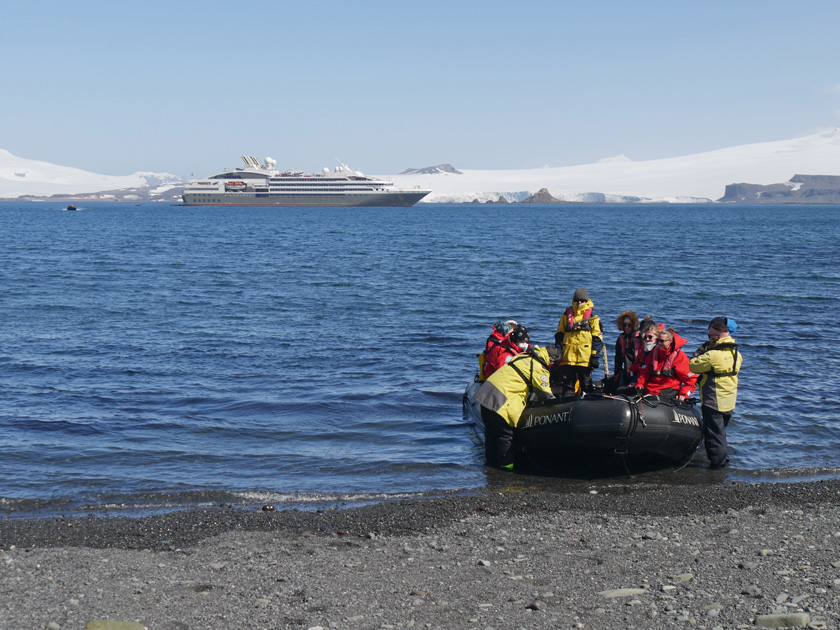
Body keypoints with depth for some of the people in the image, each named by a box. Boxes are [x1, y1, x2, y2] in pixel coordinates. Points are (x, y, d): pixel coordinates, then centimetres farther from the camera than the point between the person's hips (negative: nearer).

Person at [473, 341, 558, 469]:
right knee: (507, 433, 2)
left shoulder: (523, 355, 18)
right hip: (501, 400, -9)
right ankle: (506, 463, 9)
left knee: (491, 430, 17)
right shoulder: (539, 368, -9)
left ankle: (491, 460, 26)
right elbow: (546, 395, -3)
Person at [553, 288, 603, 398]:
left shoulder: (592, 316, 5)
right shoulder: (566, 314, 12)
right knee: (567, 384, 5)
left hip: (585, 357, -2)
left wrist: (595, 355, -4)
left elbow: (597, 337, 3)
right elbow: (559, 334, 16)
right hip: (567, 356, 2)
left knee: (586, 384, 4)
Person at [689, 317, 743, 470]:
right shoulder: (736, 354, 2)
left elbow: (692, 365, -14)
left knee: (713, 432, 4)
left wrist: (702, 349, -3)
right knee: (720, 430, 23)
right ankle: (724, 458, 32)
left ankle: (717, 461, 8)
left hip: (713, 401, -8)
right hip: (729, 402, 8)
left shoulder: (712, 355, -23)